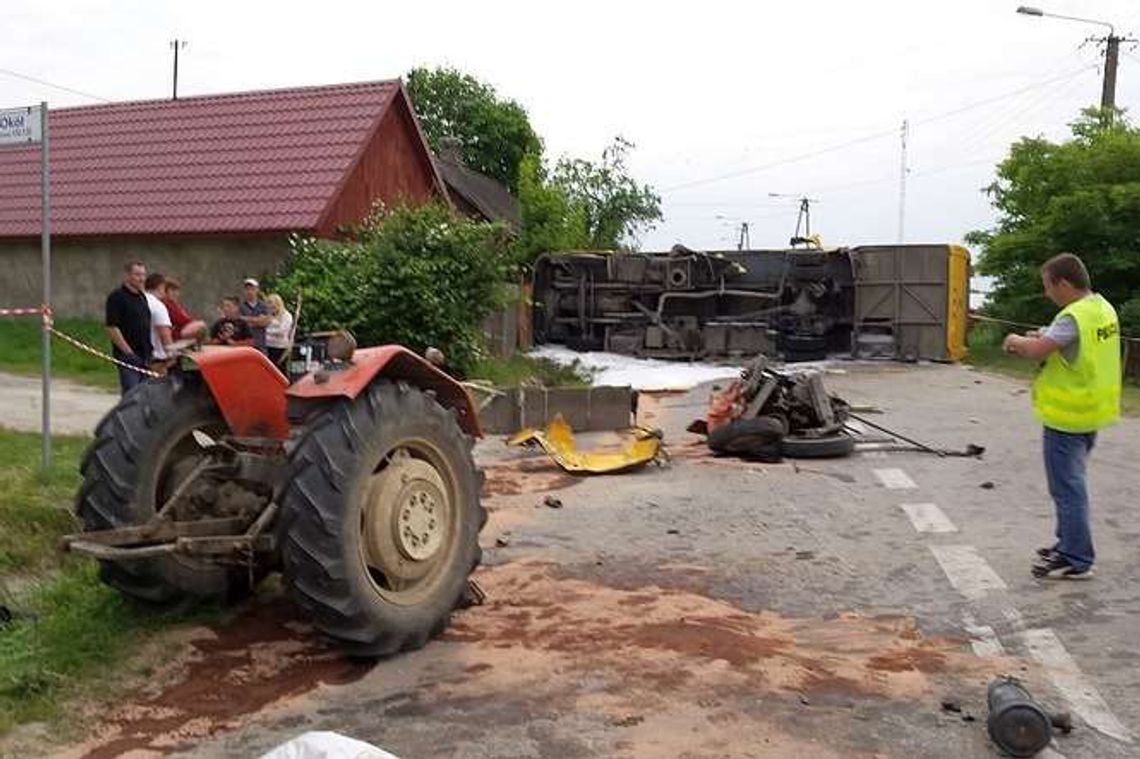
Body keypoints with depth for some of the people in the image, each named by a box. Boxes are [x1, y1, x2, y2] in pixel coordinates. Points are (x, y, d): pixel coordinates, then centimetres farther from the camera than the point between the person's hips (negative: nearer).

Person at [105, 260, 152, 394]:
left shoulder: (142, 296, 16)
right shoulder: (117, 297, -9)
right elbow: (111, 327, -15)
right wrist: (128, 352, -18)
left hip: (145, 355, 8)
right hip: (129, 356, -8)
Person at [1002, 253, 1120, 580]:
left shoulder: (1073, 317, -22)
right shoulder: (1103, 307, 7)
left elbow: (1036, 352, -27)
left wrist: (1016, 341, -7)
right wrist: (1041, 338, 4)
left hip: (1068, 416, -9)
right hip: (1091, 411, 10)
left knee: (1068, 487, -1)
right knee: (1072, 482, 20)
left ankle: (1077, 561, 6)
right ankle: (1069, 544, 32)